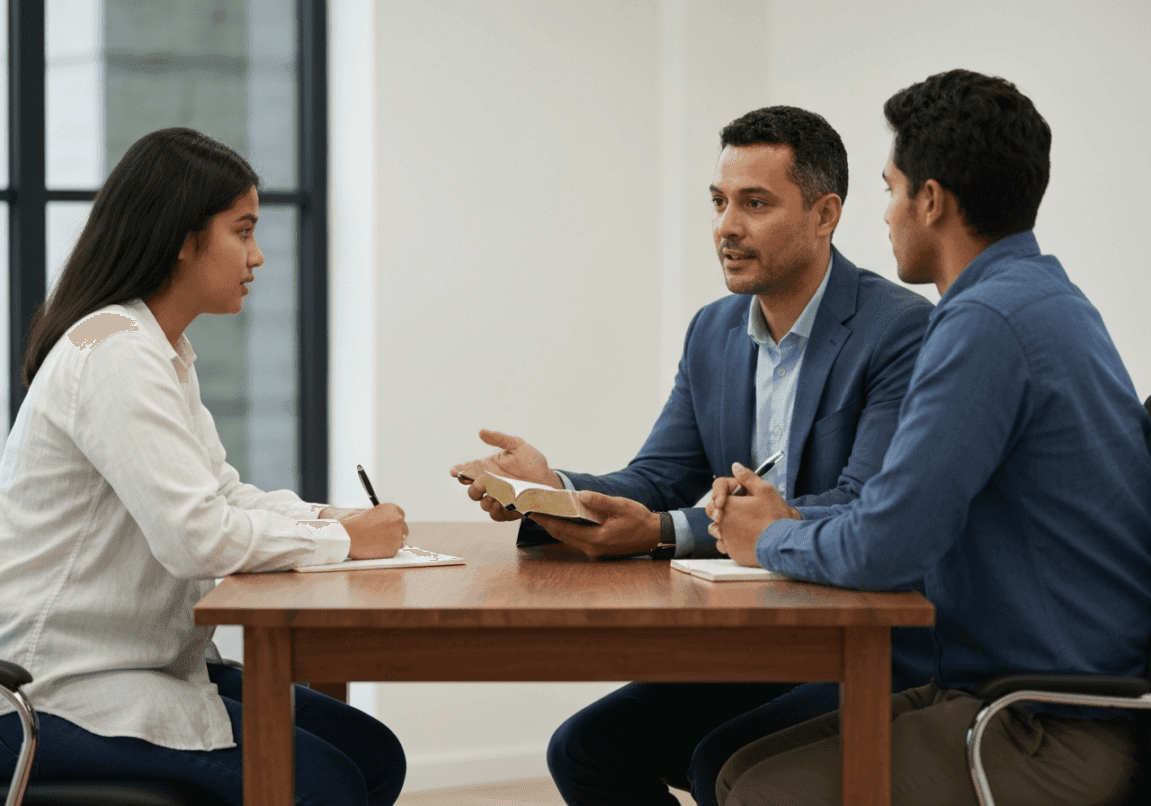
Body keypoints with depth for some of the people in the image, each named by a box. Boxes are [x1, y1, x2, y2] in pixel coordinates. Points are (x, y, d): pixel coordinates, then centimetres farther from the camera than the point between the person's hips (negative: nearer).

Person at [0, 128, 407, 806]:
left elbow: (221, 492, 18)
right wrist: (342, 540, -14)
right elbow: (196, 535, -27)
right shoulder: (114, 353, -19)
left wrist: (338, 518, 0)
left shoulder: (164, 351, 14)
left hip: (141, 661, 10)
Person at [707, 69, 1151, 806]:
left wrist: (771, 541, -3)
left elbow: (886, 550, -23)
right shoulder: (1044, 298, 15)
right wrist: (791, 520, 11)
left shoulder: (989, 322, -20)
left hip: (1053, 743, -10)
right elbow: (921, 514, 22)